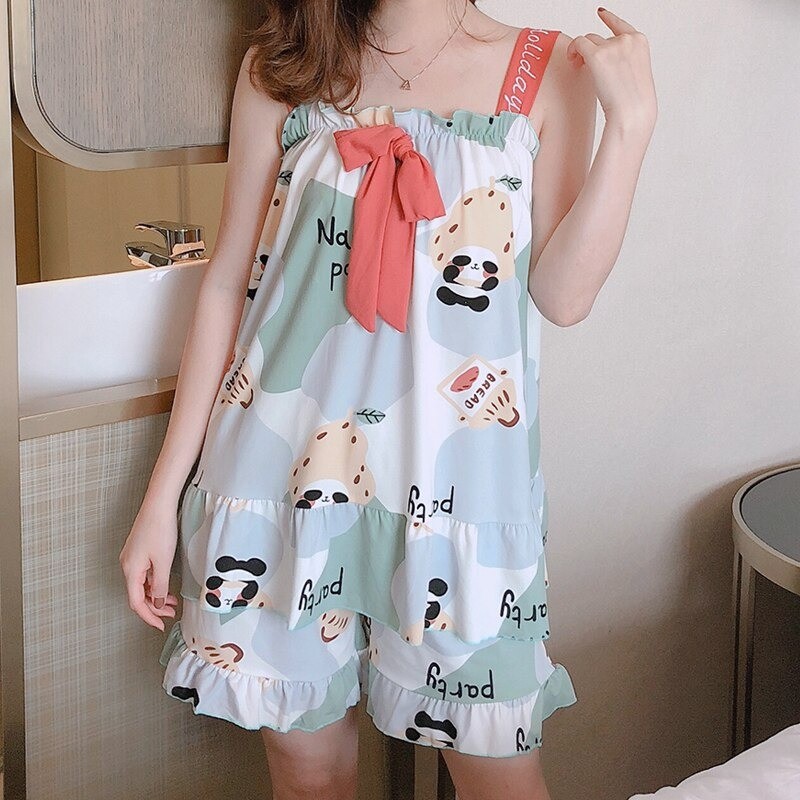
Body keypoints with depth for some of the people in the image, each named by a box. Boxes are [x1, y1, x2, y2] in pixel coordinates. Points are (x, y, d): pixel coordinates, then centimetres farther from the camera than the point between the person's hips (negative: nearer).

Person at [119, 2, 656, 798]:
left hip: (452, 482, 0)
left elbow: (562, 295, -6)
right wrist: (163, 495, 3)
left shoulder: (549, 71, 1)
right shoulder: (280, 71, 3)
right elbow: (229, 283, 4)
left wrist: (631, 121, -14)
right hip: (284, 463, 1)